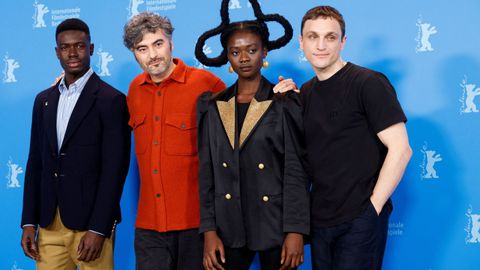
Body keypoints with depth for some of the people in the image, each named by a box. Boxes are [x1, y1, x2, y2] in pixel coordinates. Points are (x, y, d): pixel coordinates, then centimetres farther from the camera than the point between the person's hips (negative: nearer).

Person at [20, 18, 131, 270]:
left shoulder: (110, 100, -7)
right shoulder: (44, 100, 12)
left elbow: (115, 168, -11)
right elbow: (35, 163, 12)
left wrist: (98, 229, -15)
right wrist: (29, 222, 7)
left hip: (90, 223, -5)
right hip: (49, 224, 5)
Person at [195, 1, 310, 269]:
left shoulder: (284, 104, -2)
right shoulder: (213, 107, 6)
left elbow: (296, 170, -6)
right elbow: (207, 173, 4)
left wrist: (296, 230, -12)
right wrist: (209, 231, -3)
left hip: (275, 225, -2)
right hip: (229, 228, 2)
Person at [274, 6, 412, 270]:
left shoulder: (368, 83, -11)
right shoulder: (305, 92, 9)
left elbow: (400, 150, -15)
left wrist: (372, 207, -14)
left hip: (359, 221, -6)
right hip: (319, 219, 6)